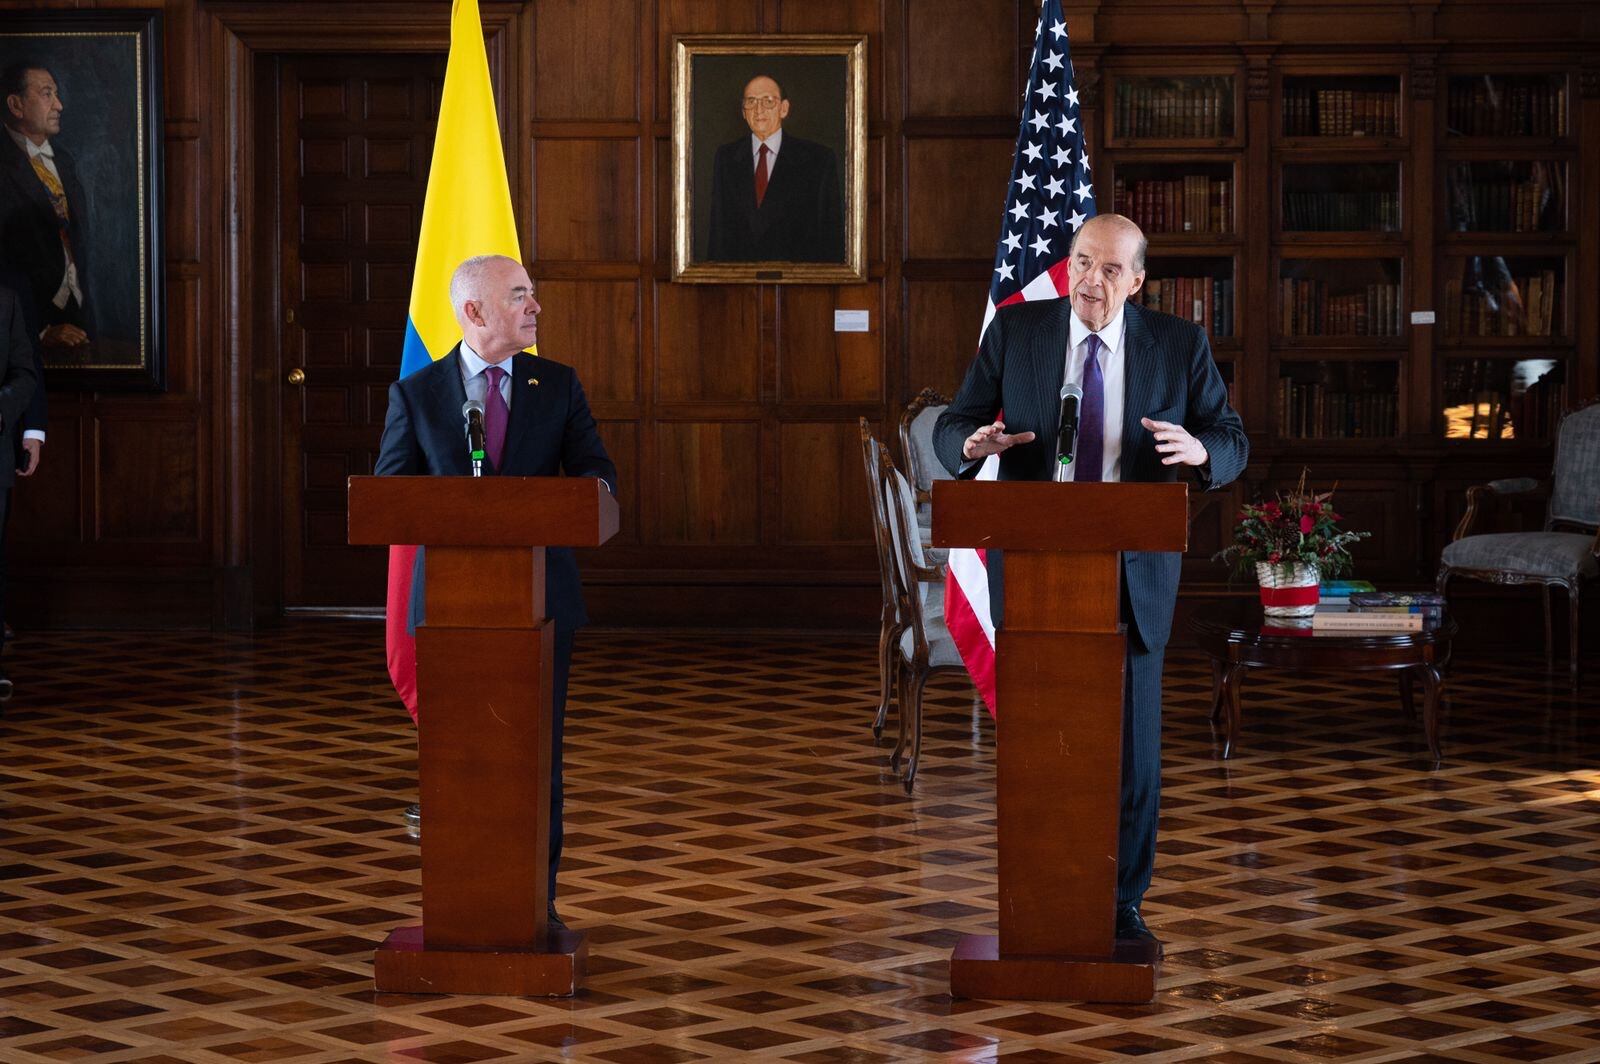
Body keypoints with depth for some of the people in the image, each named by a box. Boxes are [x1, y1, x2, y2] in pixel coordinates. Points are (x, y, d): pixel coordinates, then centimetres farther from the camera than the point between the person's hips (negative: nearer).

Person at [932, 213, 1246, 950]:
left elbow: (1232, 442, 3)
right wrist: (973, 445, -22)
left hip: (1132, 575, 0)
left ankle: (1122, 903, 18)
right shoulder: (1015, 330, 0)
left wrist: (1200, 451, -22)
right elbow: (951, 428, 2)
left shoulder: (1179, 345, -1)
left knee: (1132, 747, 3)